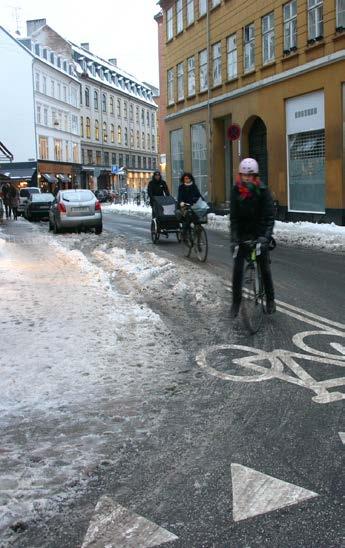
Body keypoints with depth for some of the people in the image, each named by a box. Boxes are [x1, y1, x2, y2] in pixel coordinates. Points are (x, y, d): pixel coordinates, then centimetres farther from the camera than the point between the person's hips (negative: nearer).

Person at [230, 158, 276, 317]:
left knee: (264, 268, 0)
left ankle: (270, 300, 16)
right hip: (242, 233, 2)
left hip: (259, 234, -1)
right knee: (237, 268, -3)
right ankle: (236, 302, 8)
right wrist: (234, 238, -21)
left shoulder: (262, 191, -14)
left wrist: (265, 236, -30)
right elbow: (233, 217, -11)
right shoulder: (236, 190, -9)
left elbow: (269, 216, -17)